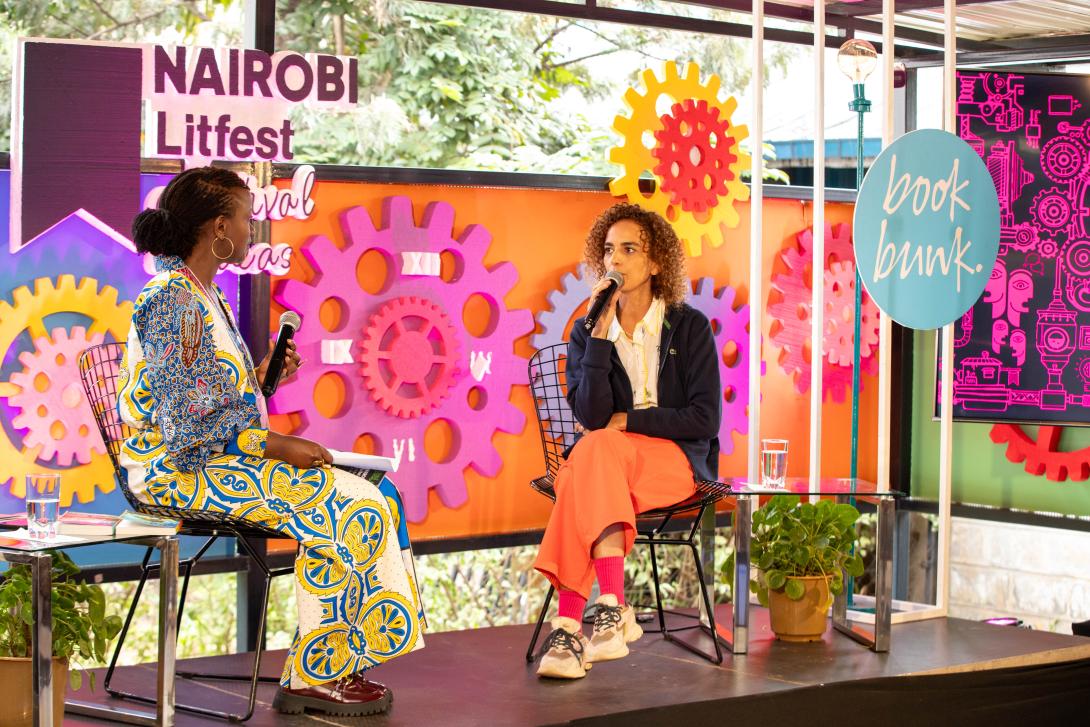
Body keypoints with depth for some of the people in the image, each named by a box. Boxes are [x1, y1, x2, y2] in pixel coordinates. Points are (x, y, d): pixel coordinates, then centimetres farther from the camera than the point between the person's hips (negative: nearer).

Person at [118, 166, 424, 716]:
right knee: (344, 506, -19)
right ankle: (311, 678, -11)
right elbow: (186, 422, -22)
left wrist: (258, 377, 5)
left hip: (206, 457, 10)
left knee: (372, 494, 0)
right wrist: (275, 444, -18)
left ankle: (338, 666, -3)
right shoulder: (175, 302, -17)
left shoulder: (200, 295, 16)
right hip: (177, 468, -10)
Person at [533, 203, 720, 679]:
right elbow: (590, 416, -8)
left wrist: (625, 421, -9)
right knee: (596, 451, -36)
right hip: (609, 455, 2)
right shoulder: (587, 331, 7)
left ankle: (569, 625, -44)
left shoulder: (690, 327, 2)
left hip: (676, 460, -2)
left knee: (597, 452, -34)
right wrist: (602, 331, -13)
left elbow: (705, 419, -5)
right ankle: (613, 610, -44)